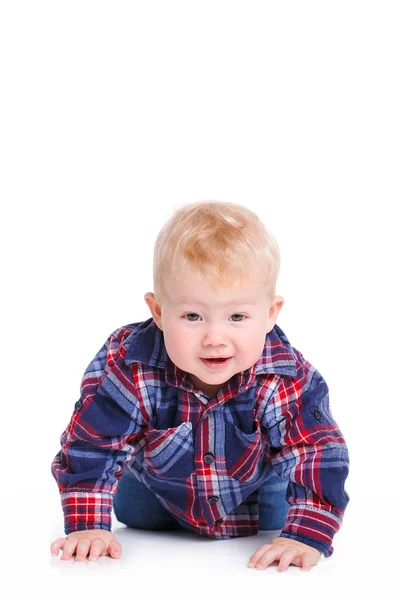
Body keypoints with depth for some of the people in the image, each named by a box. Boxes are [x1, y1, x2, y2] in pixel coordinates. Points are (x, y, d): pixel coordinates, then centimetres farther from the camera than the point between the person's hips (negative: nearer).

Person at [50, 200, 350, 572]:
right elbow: (90, 444, -31)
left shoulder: (288, 378, -40)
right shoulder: (129, 366, -39)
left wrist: (306, 537, -46)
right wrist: (87, 526, -37)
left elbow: (321, 456, -35)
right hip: (157, 487, 0)